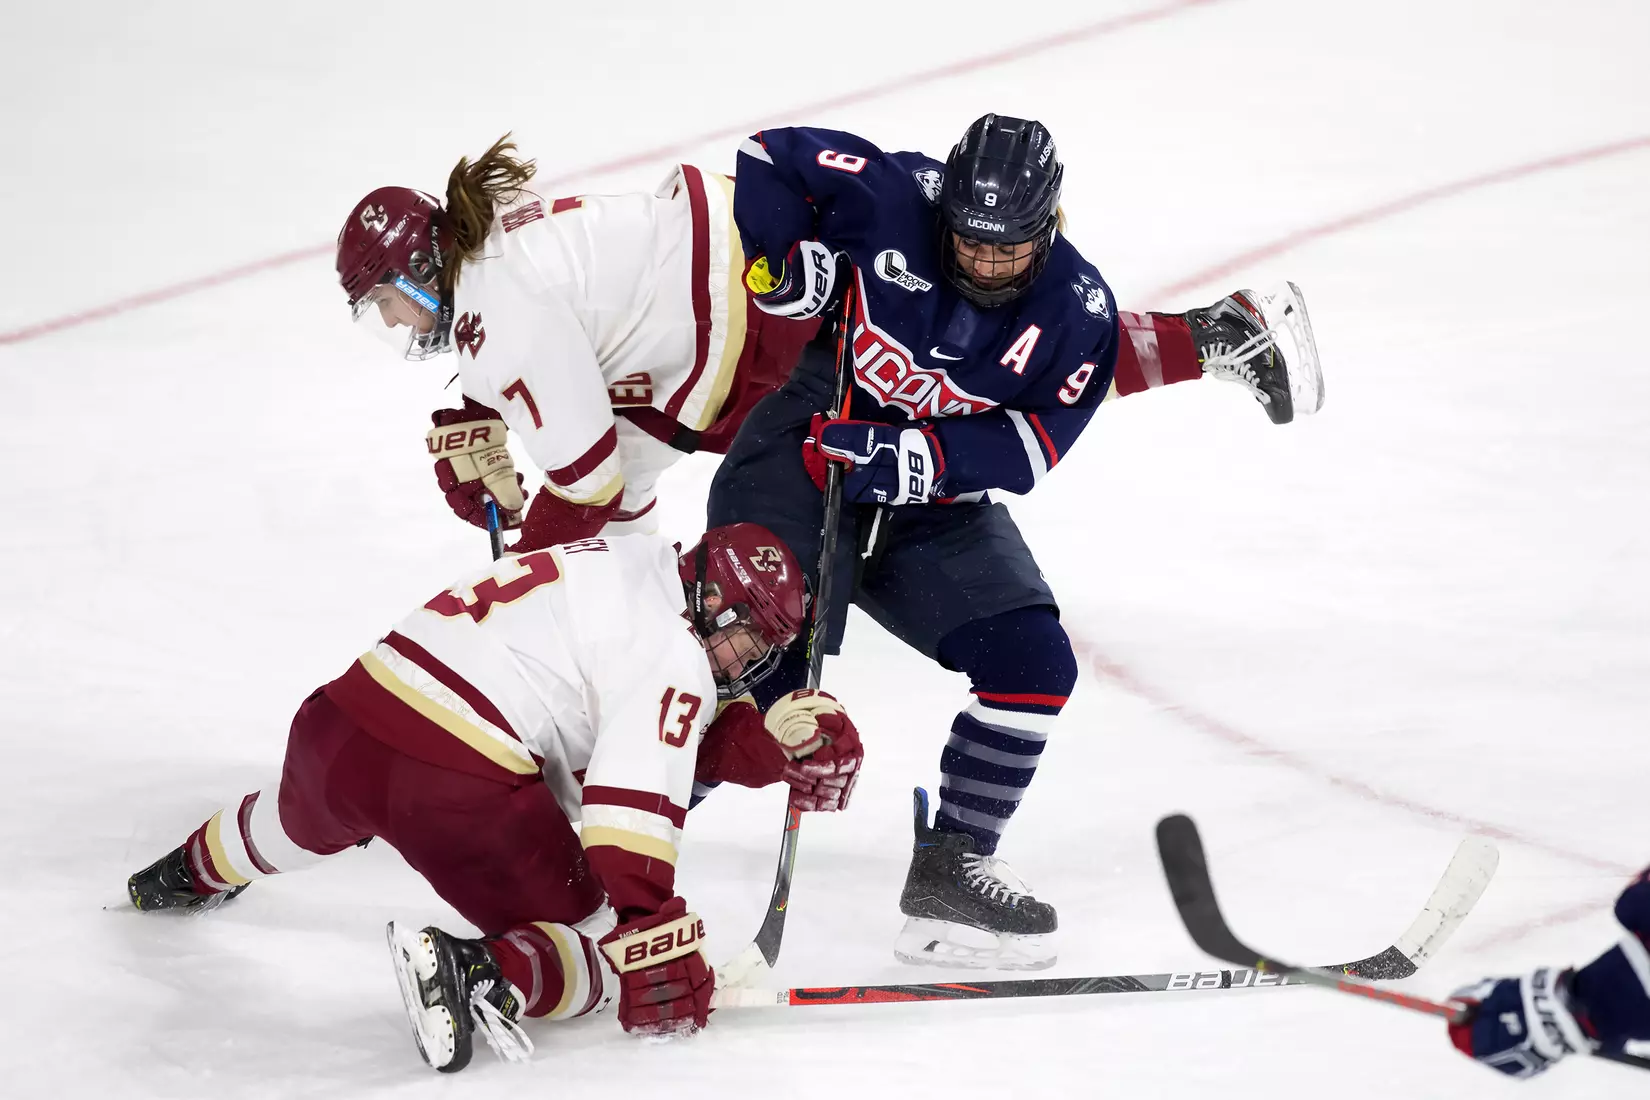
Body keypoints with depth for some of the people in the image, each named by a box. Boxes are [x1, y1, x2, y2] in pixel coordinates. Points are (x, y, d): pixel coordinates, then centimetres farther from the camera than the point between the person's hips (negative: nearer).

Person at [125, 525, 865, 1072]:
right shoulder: (671, 653, -9)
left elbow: (668, 738, 21)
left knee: (300, 819, 43)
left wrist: (773, 741, 10)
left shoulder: (628, 573, 17)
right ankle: (488, 975, -28)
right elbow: (632, 803, -18)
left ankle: (186, 875, 69)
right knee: (600, 957, 0)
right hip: (460, 791, -9)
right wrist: (657, 950, -18)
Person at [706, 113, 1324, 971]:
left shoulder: (1077, 314, -11)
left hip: (935, 500, 4)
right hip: (802, 450, -4)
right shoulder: (890, 198, -17)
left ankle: (948, 868, 3)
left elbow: (1031, 447, -12)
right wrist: (789, 259, -21)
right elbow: (766, 159, -6)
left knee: (1035, 668, -7)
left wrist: (917, 459, -27)